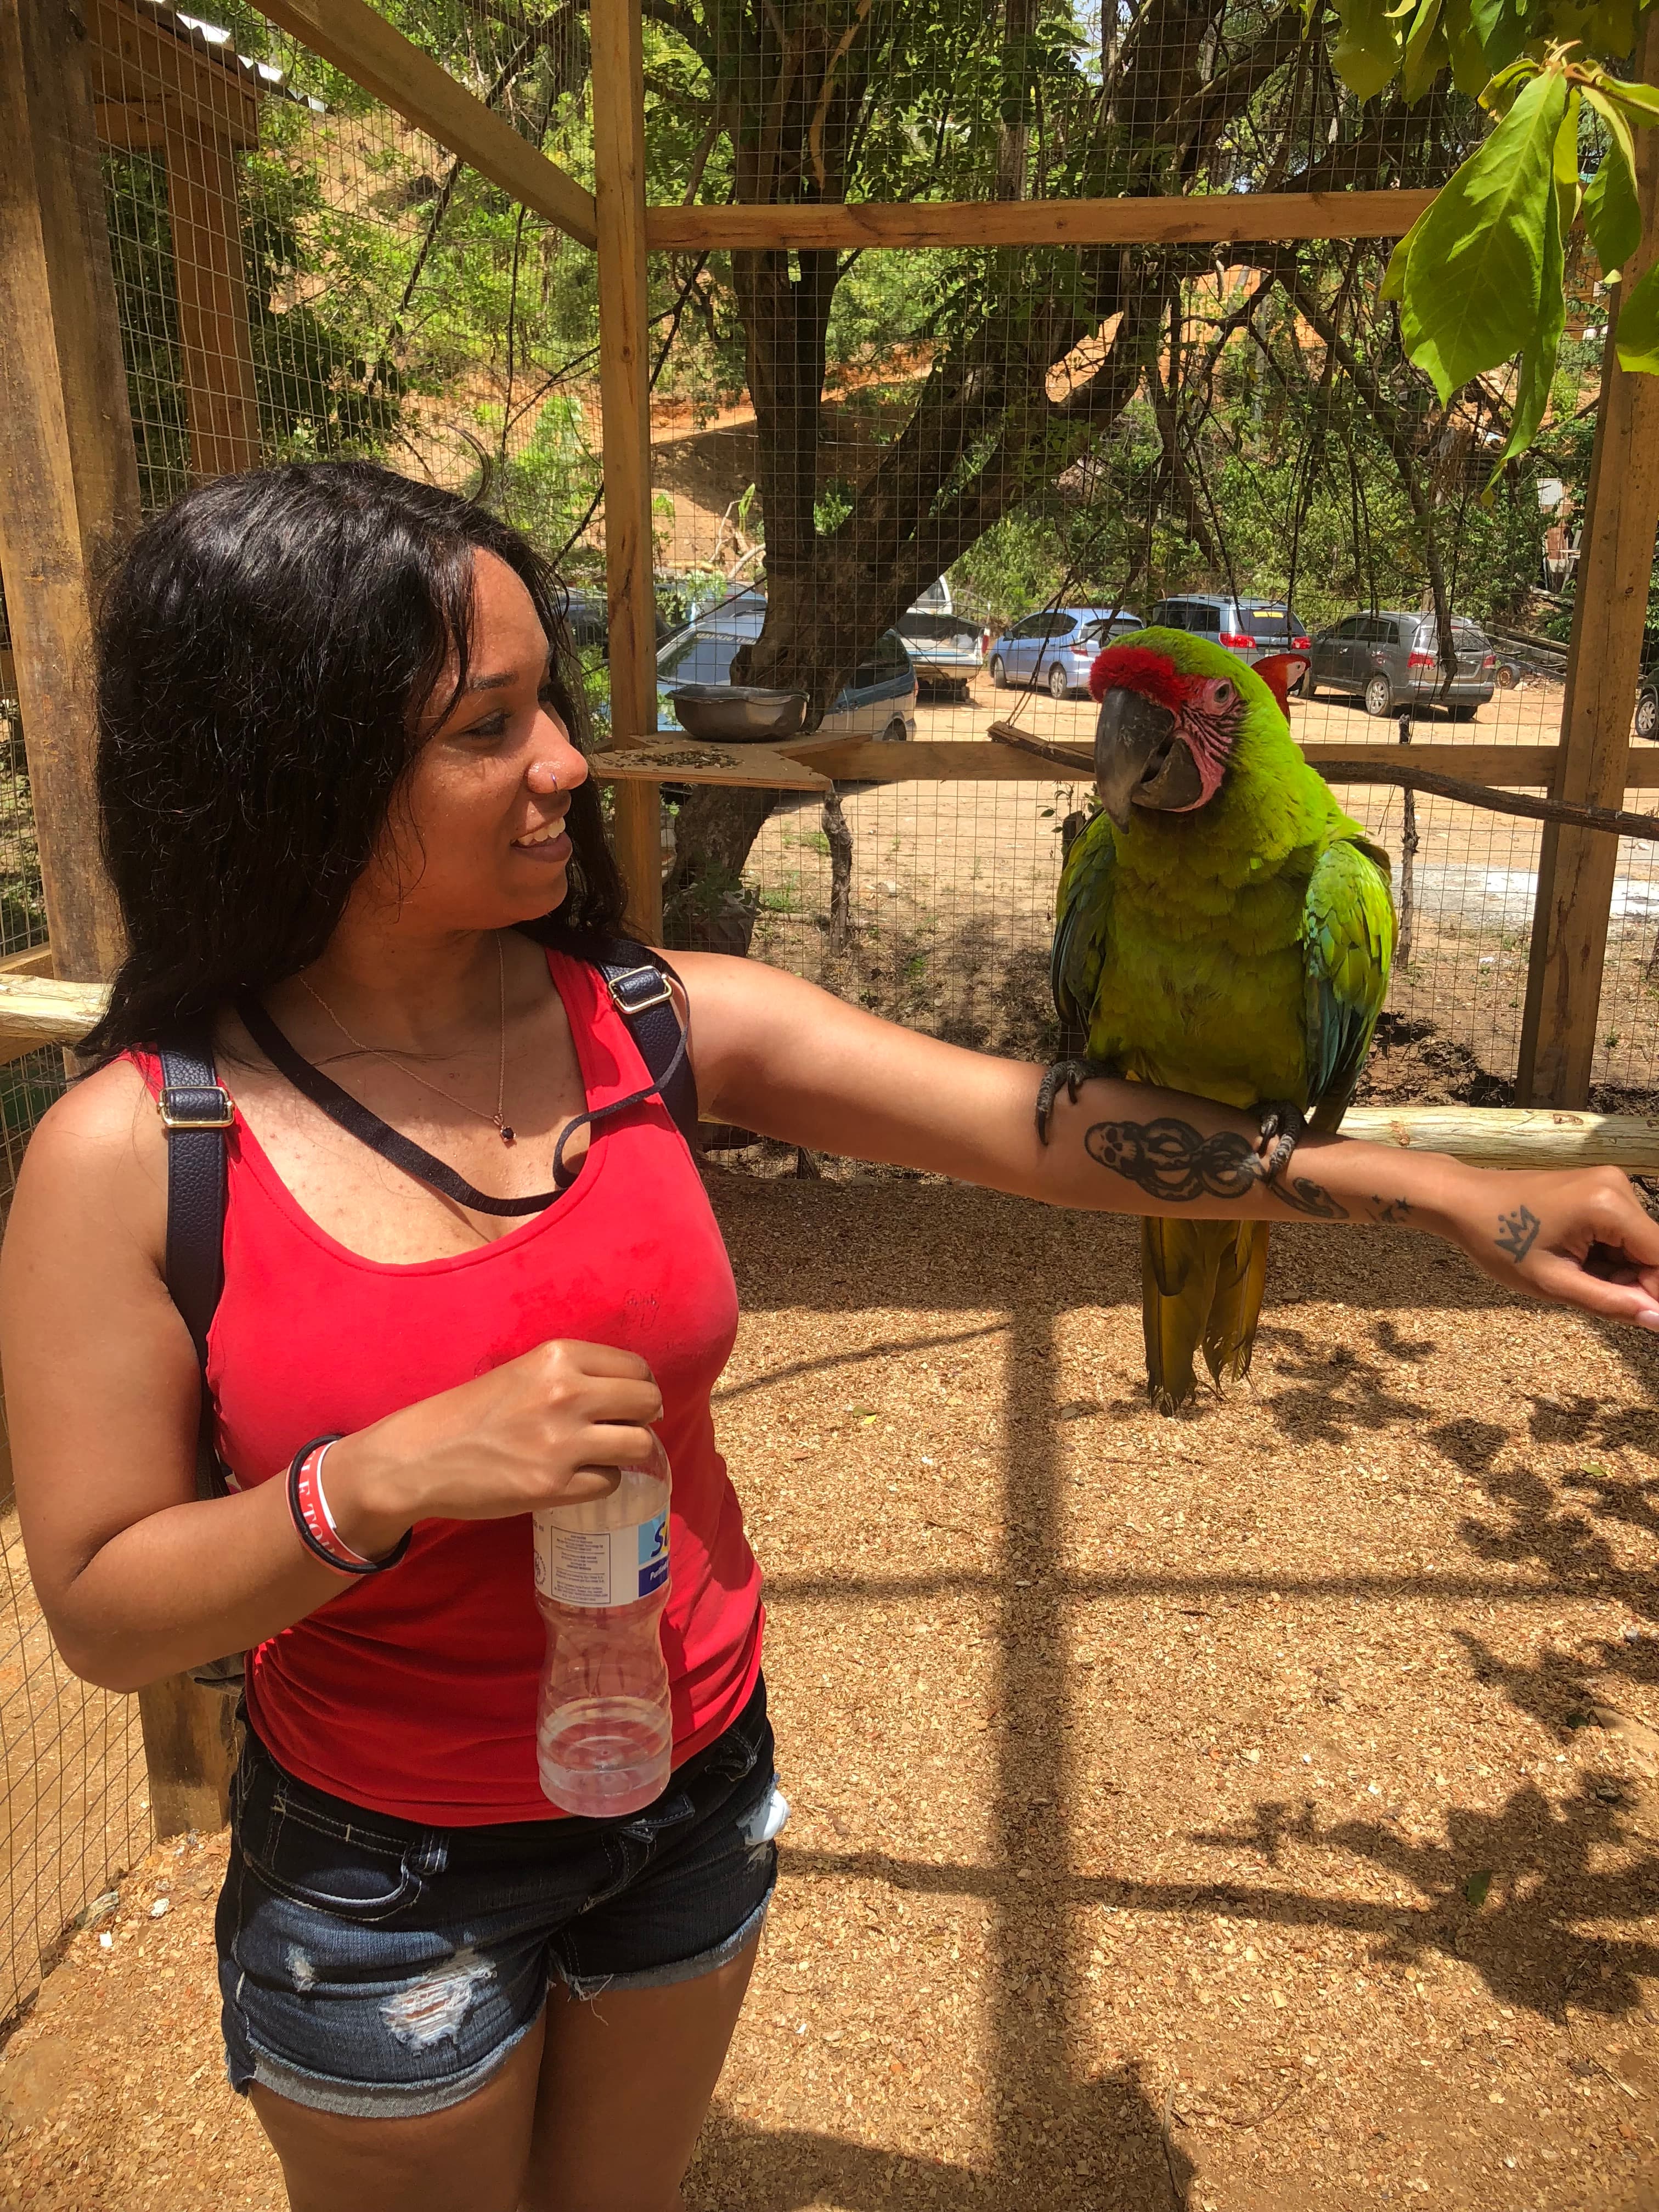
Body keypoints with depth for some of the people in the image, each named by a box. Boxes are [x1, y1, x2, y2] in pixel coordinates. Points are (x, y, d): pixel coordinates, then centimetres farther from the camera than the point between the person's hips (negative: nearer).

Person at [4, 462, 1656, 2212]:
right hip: (388, 1873, -2)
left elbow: (1037, 1123, -12)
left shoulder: (657, 1023, -13)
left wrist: (1448, 1193, -13)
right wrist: (391, 1478, -31)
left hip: (696, 1796, 3)